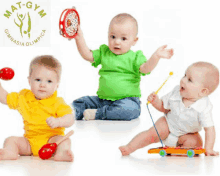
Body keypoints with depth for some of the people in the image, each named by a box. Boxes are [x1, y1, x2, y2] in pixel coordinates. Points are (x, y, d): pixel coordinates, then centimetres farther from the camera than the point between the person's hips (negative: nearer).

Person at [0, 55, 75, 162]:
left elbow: (70, 119, -18)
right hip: (29, 142, 4)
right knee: (11, 140, -13)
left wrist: (57, 122, -38)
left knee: (65, 140, -31)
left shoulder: (57, 103, -7)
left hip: (50, 140, -4)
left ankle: (61, 153, -57)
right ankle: (10, 152, -41)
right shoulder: (23, 98, 8)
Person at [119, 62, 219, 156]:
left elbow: (209, 129, -27)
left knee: (195, 142, -28)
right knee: (152, 134, -19)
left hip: (187, 134, -1)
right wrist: (155, 101, -24)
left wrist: (208, 149, -36)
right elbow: (163, 107, -2)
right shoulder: (176, 93, -18)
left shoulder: (204, 108, -31)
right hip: (168, 125, 1)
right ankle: (129, 148, -17)